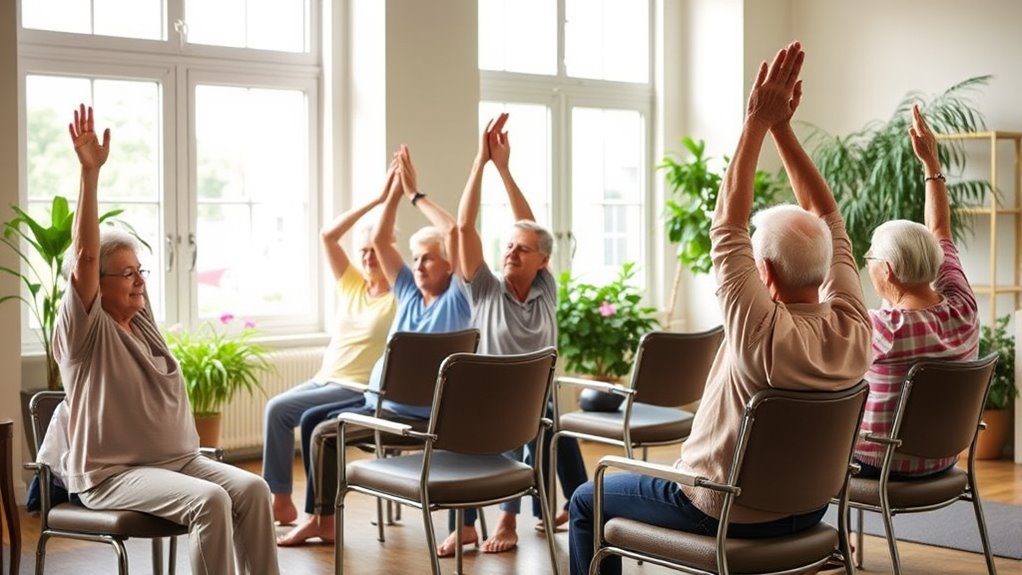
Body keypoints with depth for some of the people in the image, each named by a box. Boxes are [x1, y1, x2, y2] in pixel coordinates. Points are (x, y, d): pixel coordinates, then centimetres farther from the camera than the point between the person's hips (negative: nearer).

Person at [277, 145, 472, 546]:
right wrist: (395, 192, 1)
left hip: (414, 413, -8)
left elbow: (454, 231, -23)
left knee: (323, 432, -13)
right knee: (311, 418, 5)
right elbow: (380, 241, 10)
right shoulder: (409, 293, 10)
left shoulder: (456, 299, -10)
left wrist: (415, 194, -14)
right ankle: (318, 517, 7)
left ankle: (324, 520, 5)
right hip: (379, 399, 8)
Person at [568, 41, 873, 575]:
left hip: (721, 510, -7)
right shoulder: (852, 324, -17)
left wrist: (757, 122, -24)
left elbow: (727, 225, -28)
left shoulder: (766, 332, -33)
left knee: (589, 501, 14)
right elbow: (827, 216, -8)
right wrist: (781, 126, -11)